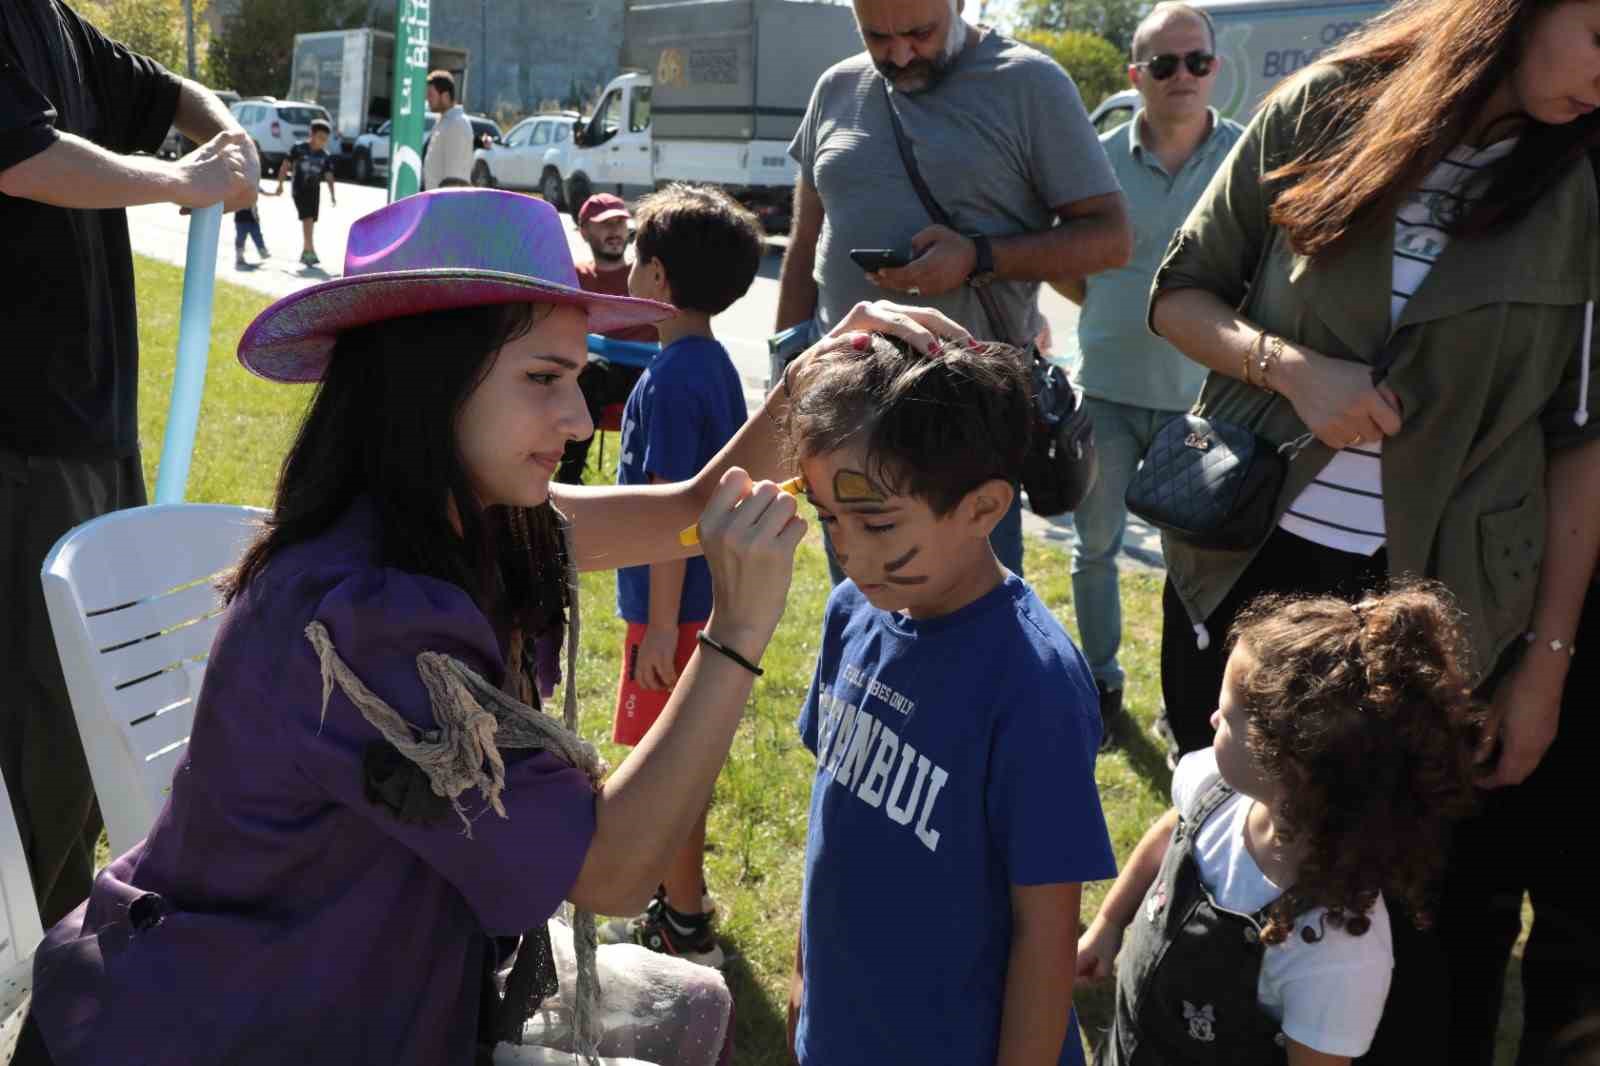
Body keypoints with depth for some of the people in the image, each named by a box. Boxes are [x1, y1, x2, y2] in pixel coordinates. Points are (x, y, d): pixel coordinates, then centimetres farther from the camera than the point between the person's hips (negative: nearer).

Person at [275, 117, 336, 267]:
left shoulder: (325, 156, 5)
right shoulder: (299, 148, -4)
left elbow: (329, 176, 4)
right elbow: (285, 165, -1)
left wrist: (332, 195, -6)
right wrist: (280, 184, -5)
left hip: (314, 191, 4)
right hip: (299, 190, -4)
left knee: (310, 223, 8)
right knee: (307, 219, -17)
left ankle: (305, 253, 20)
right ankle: (311, 252, -21)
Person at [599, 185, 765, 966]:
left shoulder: (671, 379, -21)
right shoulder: (716, 364, 7)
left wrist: (661, 627, -20)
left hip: (675, 605, -9)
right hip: (706, 595, 9)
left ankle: (685, 930, 14)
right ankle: (679, 889, 37)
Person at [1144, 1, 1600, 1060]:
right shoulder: (1325, 109, -3)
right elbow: (1180, 294, 3)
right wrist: (1292, 367, -16)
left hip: (1440, 605, -1)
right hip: (1247, 564, 1)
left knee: (1416, 910, 11)